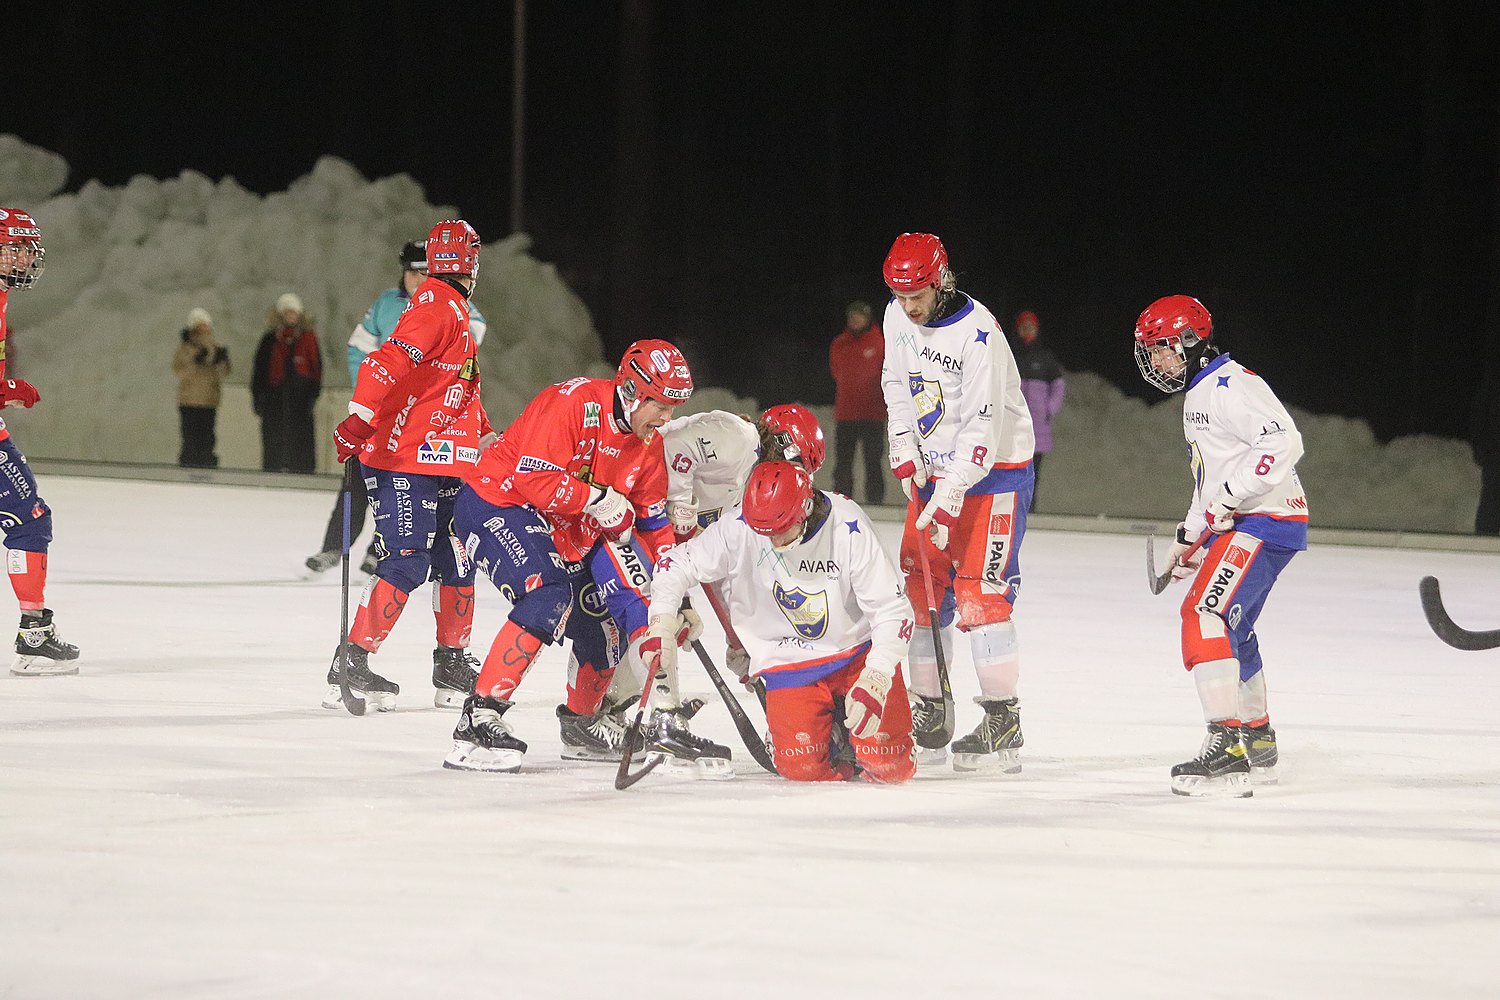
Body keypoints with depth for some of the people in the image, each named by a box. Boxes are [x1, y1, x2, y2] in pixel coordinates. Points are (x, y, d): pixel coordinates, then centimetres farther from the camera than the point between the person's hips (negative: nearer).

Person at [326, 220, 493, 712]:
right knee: (407, 563, -13)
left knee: (457, 561, 12)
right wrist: (359, 420, -34)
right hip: (406, 461, -10)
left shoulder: (454, 311, 20)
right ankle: (351, 665, -11)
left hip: (446, 465, 10)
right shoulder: (437, 306, -13)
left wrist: (489, 439, 32)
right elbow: (386, 363, -26)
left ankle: (453, 667, 21)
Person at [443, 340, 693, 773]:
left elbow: (653, 524, 10)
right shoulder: (574, 403, -24)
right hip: (494, 505, -9)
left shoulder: (648, 443, 3)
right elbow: (534, 479, -29)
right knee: (549, 598, -31)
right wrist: (601, 500, -25)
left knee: (604, 622, 9)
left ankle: (583, 721, 37)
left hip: (567, 537, 9)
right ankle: (479, 720, -31)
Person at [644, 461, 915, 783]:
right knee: (802, 768, -17)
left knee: (890, 766, -13)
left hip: (858, 651, -1)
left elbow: (893, 611, -18)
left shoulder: (847, 529, -21)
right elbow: (677, 564, -1)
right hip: (788, 661, 1)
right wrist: (661, 627, -15)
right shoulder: (737, 531, -16)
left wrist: (874, 682, -29)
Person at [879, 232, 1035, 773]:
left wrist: (949, 499, -31)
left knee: (980, 595, -14)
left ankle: (1003, 724, -11)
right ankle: (929, 716, 14)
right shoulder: (898, 318, 0)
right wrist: (905, 450, 2)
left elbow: (982, 428, -27)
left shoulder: (979, 335, -24)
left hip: (993, 471, -7)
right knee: (922, 588, 5)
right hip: (933, 469, 8)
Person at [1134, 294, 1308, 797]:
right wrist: (1189, 537, 24)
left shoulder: (1232, 385, -14)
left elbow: (1283, 441, -27)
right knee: (1233, 631, 23)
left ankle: (1227, 750, -29)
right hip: (1232, 528, 11)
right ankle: (1258, 742, 41)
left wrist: (1231, 495, -26)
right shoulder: (1197, 394, 20)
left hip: (1265, 522, -11)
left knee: (1206, 614, -23)